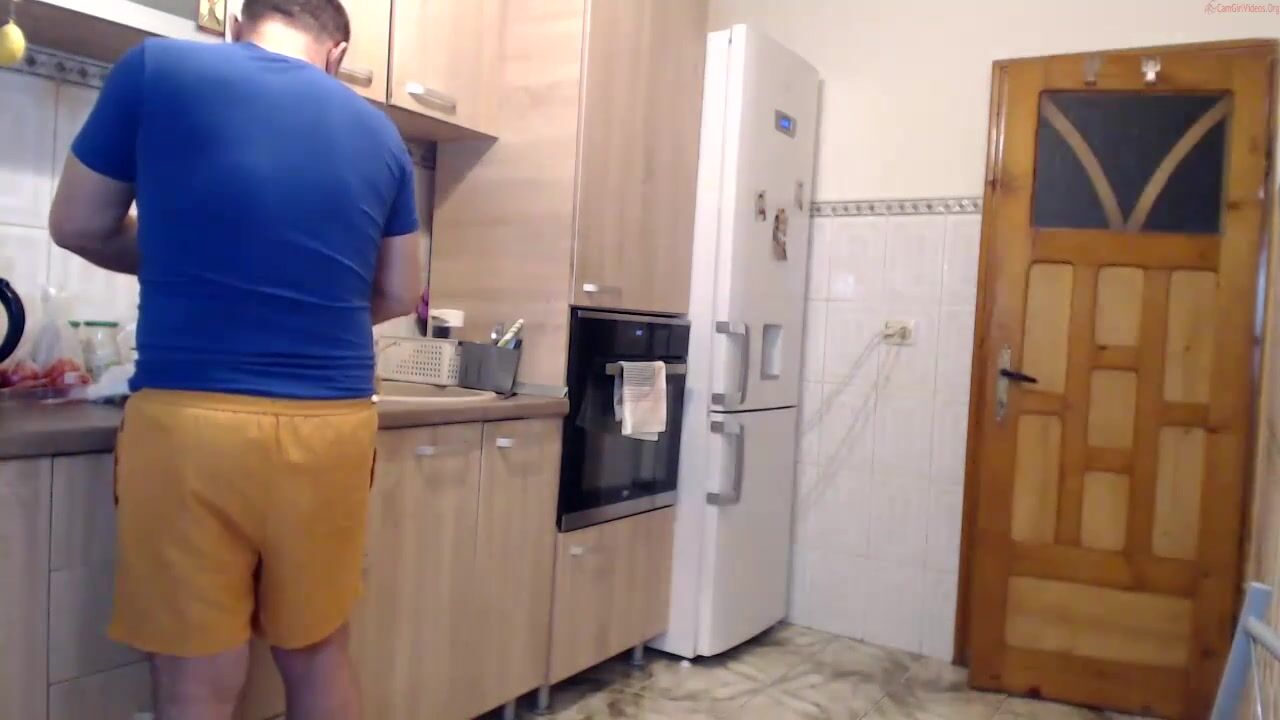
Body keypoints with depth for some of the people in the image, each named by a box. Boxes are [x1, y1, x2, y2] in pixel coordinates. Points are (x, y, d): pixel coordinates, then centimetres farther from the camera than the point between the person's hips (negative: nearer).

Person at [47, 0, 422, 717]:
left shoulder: (158, 68, 3)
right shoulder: (378, 132, 10)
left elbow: (78, 227, 11)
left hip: (193, 417, -2)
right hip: (334, 422, 3)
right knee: (319, 656, 18)